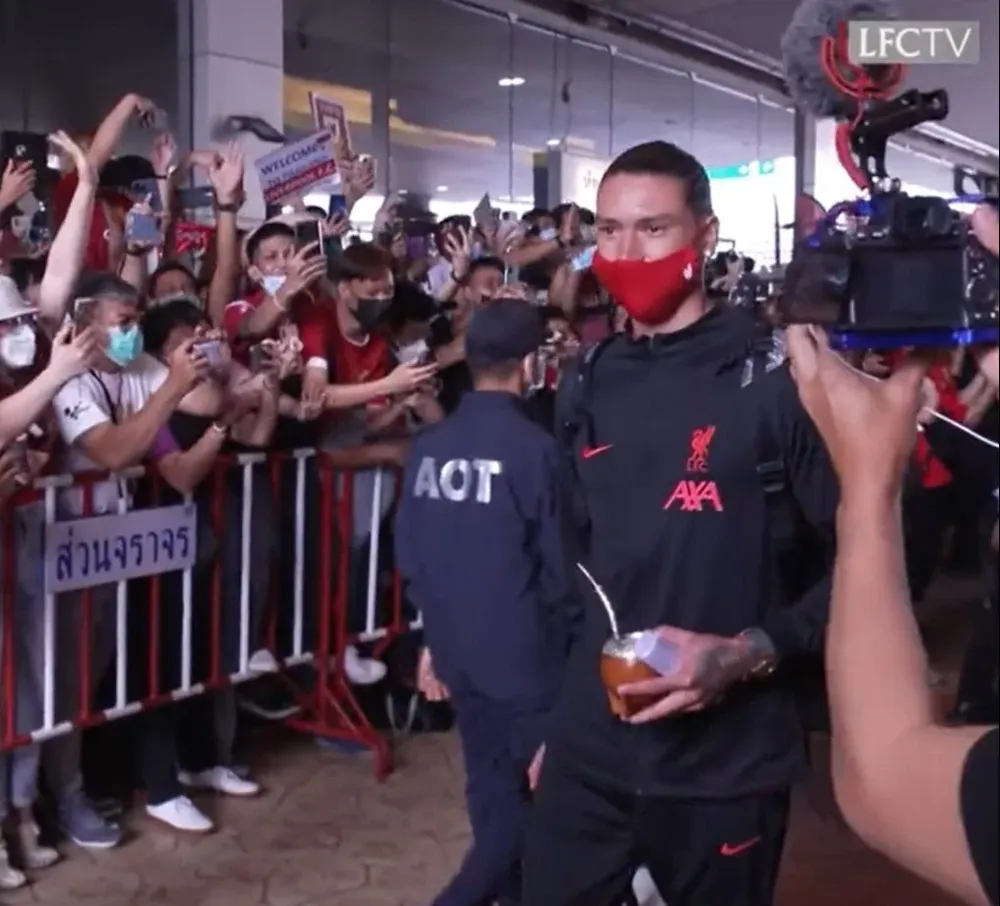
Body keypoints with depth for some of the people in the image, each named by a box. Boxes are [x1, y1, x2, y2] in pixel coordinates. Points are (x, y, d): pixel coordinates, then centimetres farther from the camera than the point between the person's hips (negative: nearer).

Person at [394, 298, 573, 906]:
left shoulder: (429, 446, 0)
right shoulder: (535, 448, -17)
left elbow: (409, 555, 8)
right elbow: (558, 568, -12)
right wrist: (566, 646, 2)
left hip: (459, 653, 6)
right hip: (524, 657, -6)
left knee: (494, 798, 18)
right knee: (533, 799, 5)